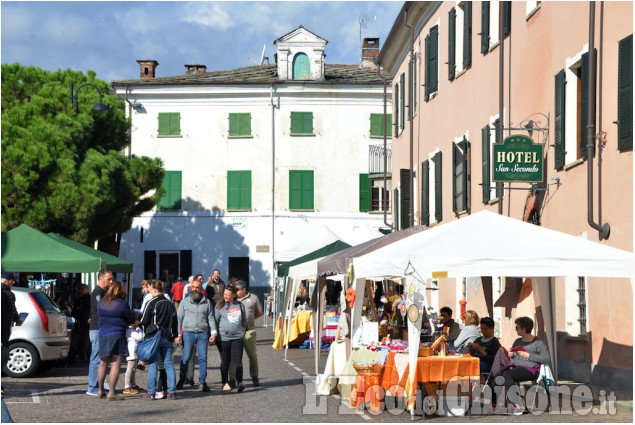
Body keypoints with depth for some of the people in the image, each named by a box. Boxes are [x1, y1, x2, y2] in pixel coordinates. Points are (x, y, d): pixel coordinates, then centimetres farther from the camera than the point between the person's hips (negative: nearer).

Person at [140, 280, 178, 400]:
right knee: (169, 364, 6)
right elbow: (175, 321, 16)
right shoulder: (170, 303, 11)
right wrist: (173, 335, 21)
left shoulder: (152, 303, -9)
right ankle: (171, 391, 4)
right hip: (167, 337, 5)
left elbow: (144, 321, -5)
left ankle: (151, 392, -4)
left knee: (153, 364, -3)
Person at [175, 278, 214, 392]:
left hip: (203, 333, 1)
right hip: (188, 333, -1)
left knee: (203, 358, -3)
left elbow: (211, 318, 14)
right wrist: (178, 334, 2)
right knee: (186, 358, -5)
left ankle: (202, 382, 3)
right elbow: (179, 318, 10)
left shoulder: (207, 302, 12)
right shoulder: (185, 302, 10)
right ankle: (181, 380, 7)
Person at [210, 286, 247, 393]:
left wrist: (243, 330, 16)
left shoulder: (240, 305, 9)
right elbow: (215, 320, 3)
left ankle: (240, 382, -13)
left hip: (237, 336, 1)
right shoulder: (220, 306, 1)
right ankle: (225, 383, 14)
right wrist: (214, 333, -6)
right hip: (224, 337, -1)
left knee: (237, 360, -7)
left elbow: (244, 319, 21)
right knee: (225, 361, 5)